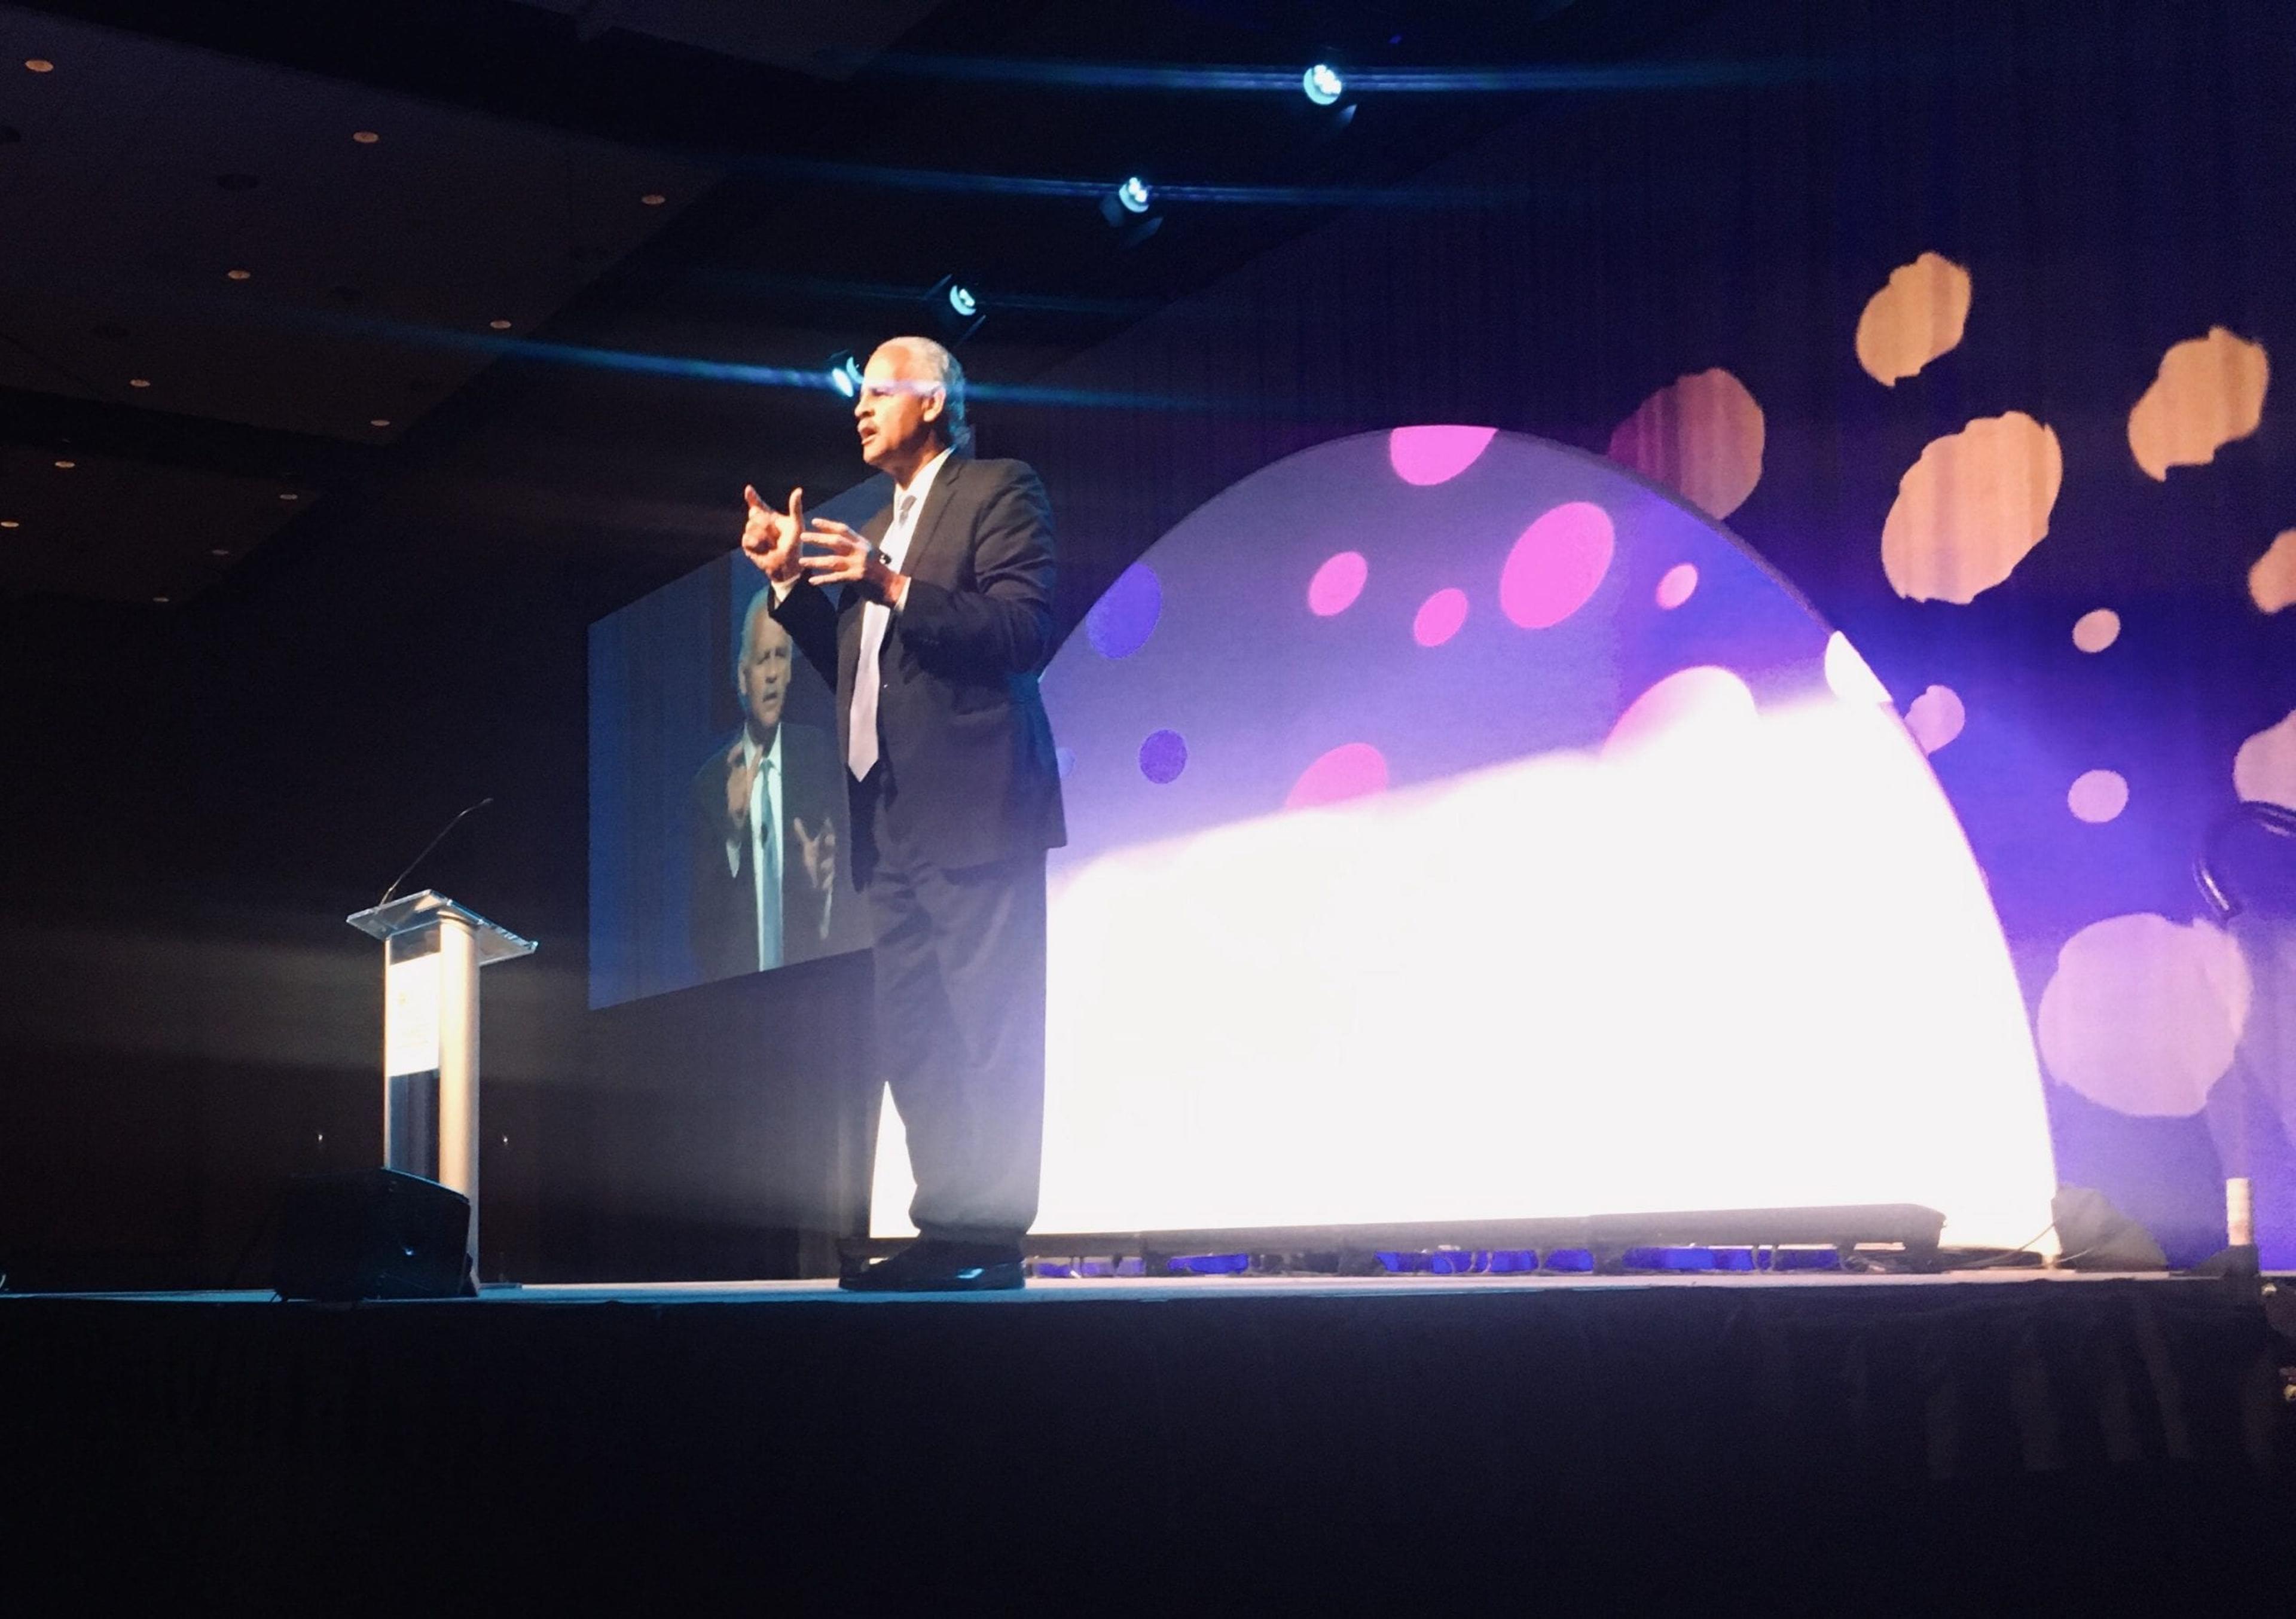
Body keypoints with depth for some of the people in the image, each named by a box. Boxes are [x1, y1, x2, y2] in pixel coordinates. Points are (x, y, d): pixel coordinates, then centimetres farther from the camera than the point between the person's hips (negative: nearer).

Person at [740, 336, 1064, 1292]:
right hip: (892, 818, 9)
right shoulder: (881, 525, 25)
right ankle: (945, 1229, 10)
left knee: (989, 1034, -9)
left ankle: (990, 1240, -8)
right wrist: (792, 581, 9)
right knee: (912, 1040, 7)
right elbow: (848, 667, 22)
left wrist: (895, 589, -19)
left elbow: (1027, 630, -13)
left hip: (974, 808, -9)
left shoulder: (997, 493, 0)